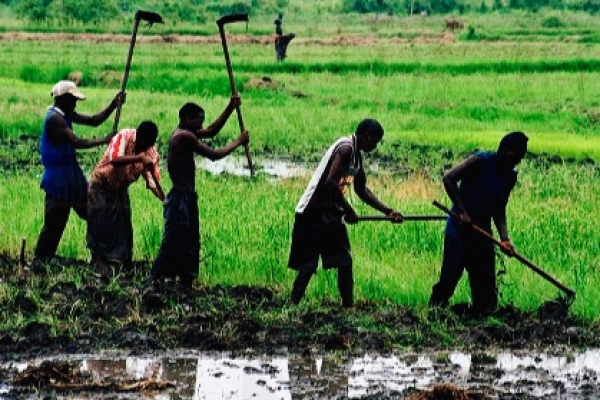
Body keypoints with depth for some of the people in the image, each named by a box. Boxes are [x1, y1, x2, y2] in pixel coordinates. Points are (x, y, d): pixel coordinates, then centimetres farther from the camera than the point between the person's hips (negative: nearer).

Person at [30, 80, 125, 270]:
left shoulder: (66, 115, 10)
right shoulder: (54, 119, -20)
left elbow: (93, 120, 13)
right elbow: (76, 142, -27)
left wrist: (113, 106, 1)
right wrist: (104, 140, -23)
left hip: (72, 175, 10)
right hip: (58, 178, -10)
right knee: (54, 222, -6)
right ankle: (38, 260, 4)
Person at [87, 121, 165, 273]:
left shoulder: (151, 153, -12)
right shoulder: (124, 136, -24)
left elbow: (152, 181, -13)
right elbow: (114, 159, -40)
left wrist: (164, 199, -29)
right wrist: (139, 158, -48)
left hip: (120, 190, 5)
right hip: (102, 185, -5)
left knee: (123, 226, 2)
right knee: (100, 225, -7)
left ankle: (123, 263, 10)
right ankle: (99, 261, -2)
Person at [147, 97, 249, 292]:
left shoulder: (183, 134, 14)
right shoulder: (185, 136, -15)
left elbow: (212, 131, 20)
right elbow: (213, 155, -15)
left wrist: (230, 108, 13)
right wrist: (238, 142, -4)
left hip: (187, 197, 10)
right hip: (181, 197, -10)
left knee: (190, 244, 14)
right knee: (173, 241, -13)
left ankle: (186, 282, 19)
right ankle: (154, 281, -16)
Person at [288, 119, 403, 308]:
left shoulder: (357, 156, 12)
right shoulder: (345, 148, -17)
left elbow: (361, 190, 24)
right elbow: (330, 183, -27)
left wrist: (388, 211, 19)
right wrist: (348, 210, -18)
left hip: (331, 214, 9)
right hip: (312, 213, -9)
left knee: (345, 262, 7)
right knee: (309, 264, -8)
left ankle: (348, 305, 10)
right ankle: (292, 305, -1)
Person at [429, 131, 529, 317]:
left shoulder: (510, 177, 5)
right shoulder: (480, 161, -15)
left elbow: (499, 209, 9)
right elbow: (449, 179, -22)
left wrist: (504, 238, -6)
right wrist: (462, 212, -24)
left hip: (482, 231, 6)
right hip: (459, 228, -6)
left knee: (485, 279, 5)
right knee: (451, 273, -11)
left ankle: (485, 313, 11)